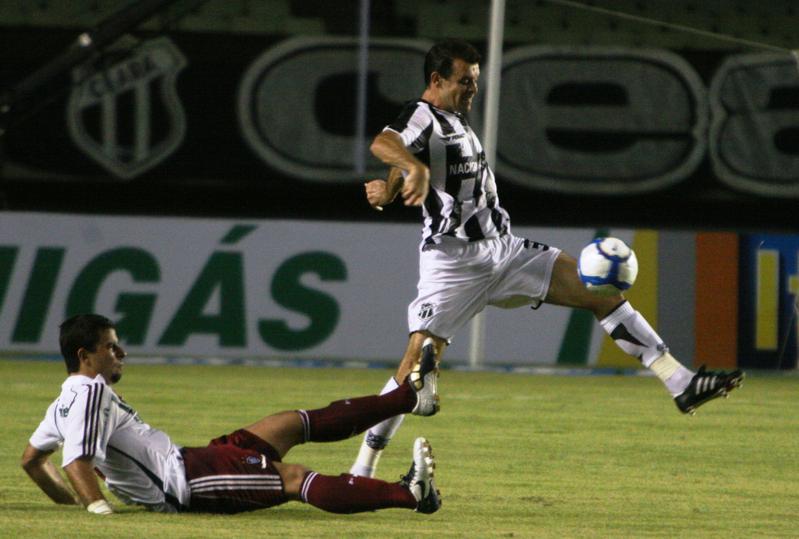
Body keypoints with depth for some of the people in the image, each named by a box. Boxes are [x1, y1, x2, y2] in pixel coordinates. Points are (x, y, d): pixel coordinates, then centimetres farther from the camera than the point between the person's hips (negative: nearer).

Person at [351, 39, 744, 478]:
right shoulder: (421, 116, -9)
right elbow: (382, 144, -32)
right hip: (453, 263, -8)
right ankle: (362, 470, -4)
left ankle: (680, 383, -3)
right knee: (417, 363, -15)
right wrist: (417, 169, -51)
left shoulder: (456, 120, 18)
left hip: (504, 251, 8)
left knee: (600, 291, -2)